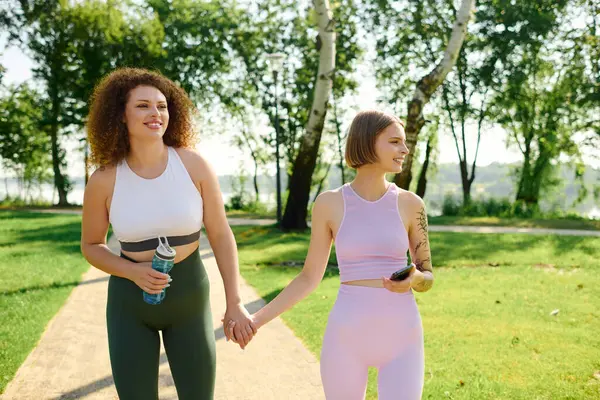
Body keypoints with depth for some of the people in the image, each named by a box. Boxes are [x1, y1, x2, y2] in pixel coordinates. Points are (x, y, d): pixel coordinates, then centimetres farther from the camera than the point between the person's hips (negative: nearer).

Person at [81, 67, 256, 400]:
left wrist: (234, 303, -8)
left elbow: (220, 234, -6)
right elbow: (91, 245, 2)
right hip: (130, 301, 0)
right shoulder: (104, 180, -12)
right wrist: (134, 272, -17)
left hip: (189, 296, 0)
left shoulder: (194, 164, -13)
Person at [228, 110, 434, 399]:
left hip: (401, 339, 0)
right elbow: (309, 278, 4)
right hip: (346, 337, 0)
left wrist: (414, 279, -17)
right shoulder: (329, 203, 0)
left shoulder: (410, 204, 2)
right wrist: (257, 319, -4)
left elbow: (427, 278, 8)